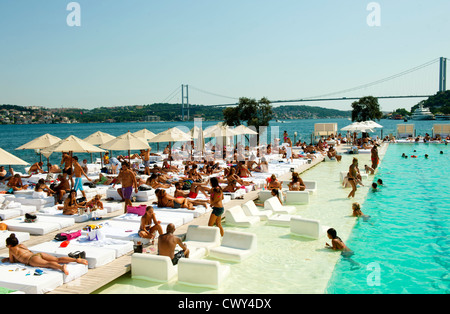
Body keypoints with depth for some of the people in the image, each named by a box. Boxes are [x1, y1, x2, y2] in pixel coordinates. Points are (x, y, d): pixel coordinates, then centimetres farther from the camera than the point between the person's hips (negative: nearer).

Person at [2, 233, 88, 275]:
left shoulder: (11, 249, 20)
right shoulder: (21, 245, 37)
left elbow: (12, 261, 26)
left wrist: (7, 259, 47)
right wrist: (7, 258, 56)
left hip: (32, 259, -6)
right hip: (40, 254, 6)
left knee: (48, 264, -34)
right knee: (58, 260, -10)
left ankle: (61, 267, -65)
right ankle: (77, 259, -32)